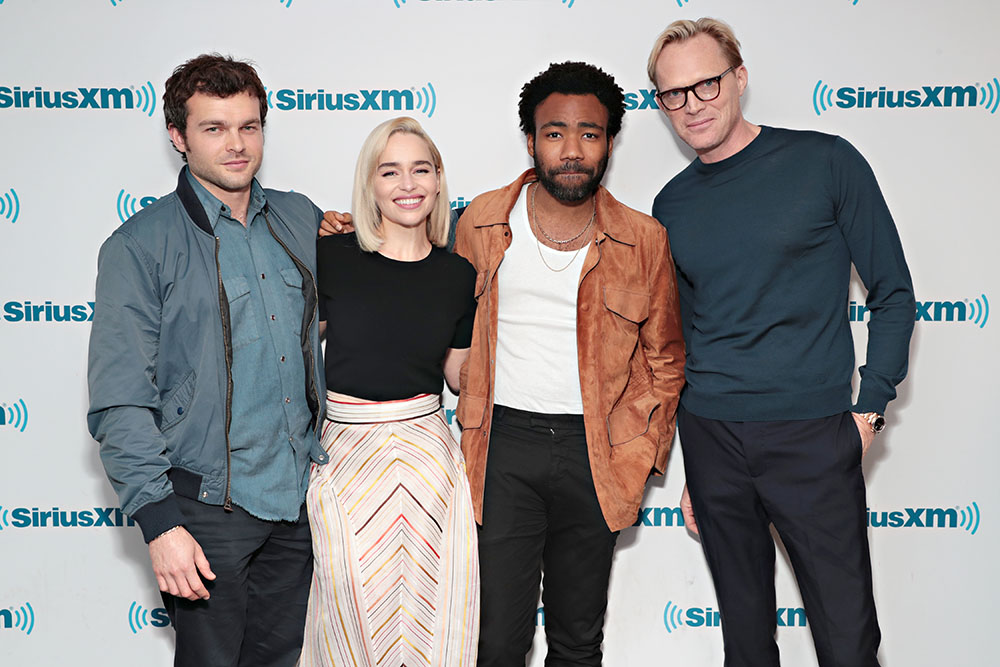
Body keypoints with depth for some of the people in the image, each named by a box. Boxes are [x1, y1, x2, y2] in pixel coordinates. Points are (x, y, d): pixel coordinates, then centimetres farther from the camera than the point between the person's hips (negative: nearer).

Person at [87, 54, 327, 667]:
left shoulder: (301, 219, 7)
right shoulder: (141, 245, -8)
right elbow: (120, 403, -12)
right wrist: (160, 521, -18)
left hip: (299, 495, 5)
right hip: (208, 504, -4)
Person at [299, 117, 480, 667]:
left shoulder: (458, 275, 3)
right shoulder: (331, 257, -4)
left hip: (426, 451, 2)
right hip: (345, 453, -1)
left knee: (432, 606, 6)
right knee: (357, 603, 6)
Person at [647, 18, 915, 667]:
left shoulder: (826, 163, -3)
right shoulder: (671, 205, 8)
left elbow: (892, 292, 2)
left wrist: (870, 409, -6)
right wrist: (685, 465, 14)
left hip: (813, 435, -3)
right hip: (710, 438, 4)